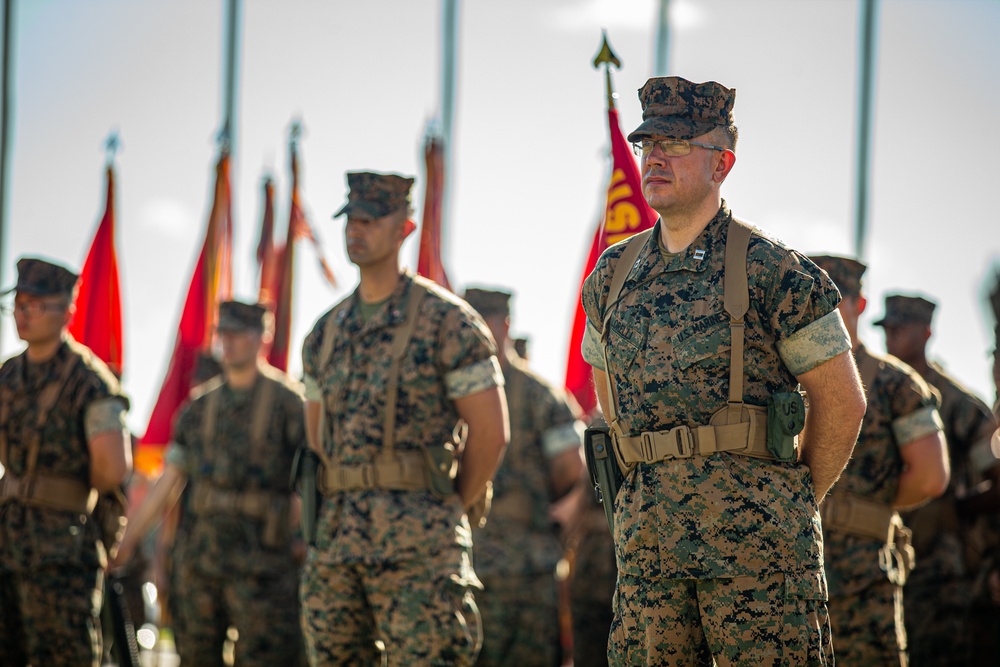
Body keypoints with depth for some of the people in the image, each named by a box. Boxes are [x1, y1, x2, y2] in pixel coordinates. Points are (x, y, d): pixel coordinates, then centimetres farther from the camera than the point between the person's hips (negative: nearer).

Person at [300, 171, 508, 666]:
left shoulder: (445, 320, -4)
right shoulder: (326, 333, 14)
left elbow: (489, 431, -5)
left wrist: (446, 511, 1)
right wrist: (344, 507, 15)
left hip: (418, 546, -6)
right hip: (335, 537, 6)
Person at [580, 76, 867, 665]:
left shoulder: (773, 271, -4)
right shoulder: (613, 275, 13)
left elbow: (843, 403, 0)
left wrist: (793, 503, 5)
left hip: (756, 533, -5)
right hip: (646, 538, 5)